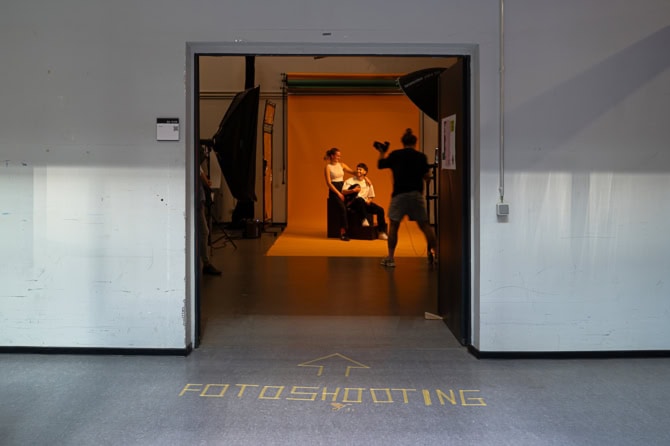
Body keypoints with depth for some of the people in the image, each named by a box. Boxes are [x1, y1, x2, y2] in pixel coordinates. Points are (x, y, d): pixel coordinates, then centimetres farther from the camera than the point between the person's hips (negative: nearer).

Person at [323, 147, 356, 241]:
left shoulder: (341, 165, 14)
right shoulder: (327, 167, -2)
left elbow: (353, 172, 12)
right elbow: (328, 183, -8)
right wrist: (338, 193, -16)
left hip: (343, 188, 6)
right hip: (334, 191, -6)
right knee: (342, 207, -29)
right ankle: (343, 232, -30)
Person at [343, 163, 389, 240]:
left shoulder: (368, 182, 13)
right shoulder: (350, 181, 3)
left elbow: (371, 196, 18)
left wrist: (369, 200, -5)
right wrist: (353, 190, -27)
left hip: (365, 203, 4)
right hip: (353, 203, -4)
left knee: (380, 210, -17)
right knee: (360, 199, -39)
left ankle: (382, 232, -11)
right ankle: (364, 219, -28)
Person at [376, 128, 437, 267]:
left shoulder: (394, 155, 3)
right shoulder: (421, 156, 2)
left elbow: (380, 165, 15)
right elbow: (427, 176, 0)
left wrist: (382, 153, 30)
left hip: (399, 194, -1)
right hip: (417, 194, 1)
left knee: (393, 226, 7)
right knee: (424, 225, 8)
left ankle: (390, 258, 6)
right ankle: (434, 252, 0)